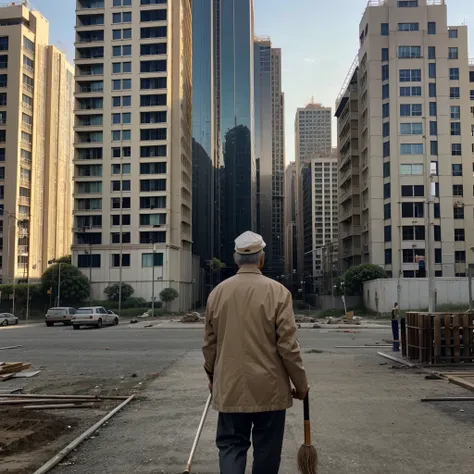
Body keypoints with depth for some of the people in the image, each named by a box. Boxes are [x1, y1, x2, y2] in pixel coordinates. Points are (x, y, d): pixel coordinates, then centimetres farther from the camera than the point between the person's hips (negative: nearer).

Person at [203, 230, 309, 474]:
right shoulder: (277, 291, -11)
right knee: (266, 450, 12)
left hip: (230, 388, 2)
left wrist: (212, 377, 23)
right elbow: (288, 346, -11)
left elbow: (209, 344, 8)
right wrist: (301, 384, 2)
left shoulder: (218, 292, 0)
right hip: (269, 388, -2)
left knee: (230, 444, 10)